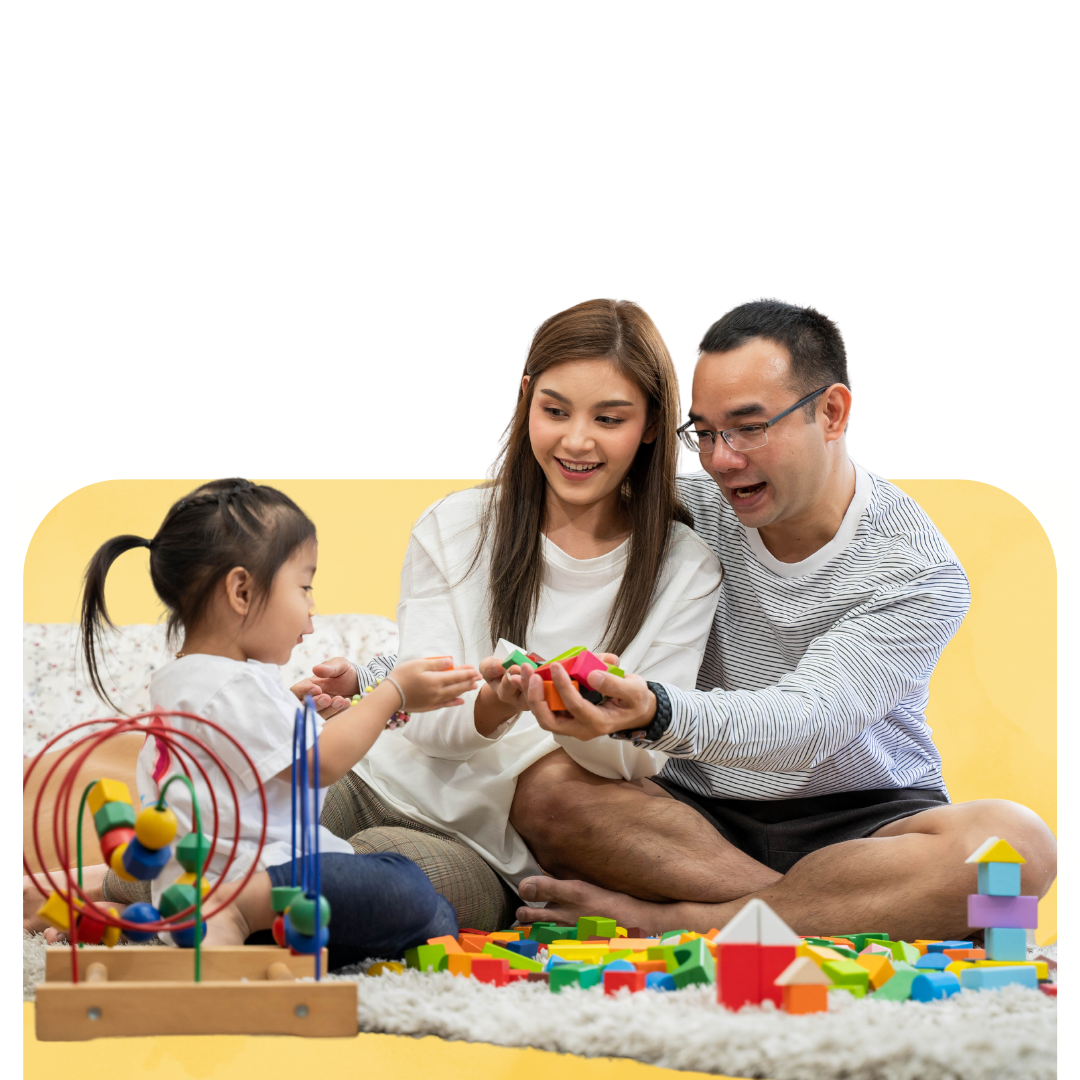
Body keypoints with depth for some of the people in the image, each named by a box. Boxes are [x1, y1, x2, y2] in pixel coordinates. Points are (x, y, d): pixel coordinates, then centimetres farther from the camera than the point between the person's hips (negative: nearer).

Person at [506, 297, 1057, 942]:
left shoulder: (923, 573, -13)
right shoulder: (687, 509, -2)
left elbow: (804, 724, -25)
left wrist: (654, 715, -44)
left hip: (863, 819, -2)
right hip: (700, 813, 2)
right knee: (544, 788, -26)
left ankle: (654, 917, -31)